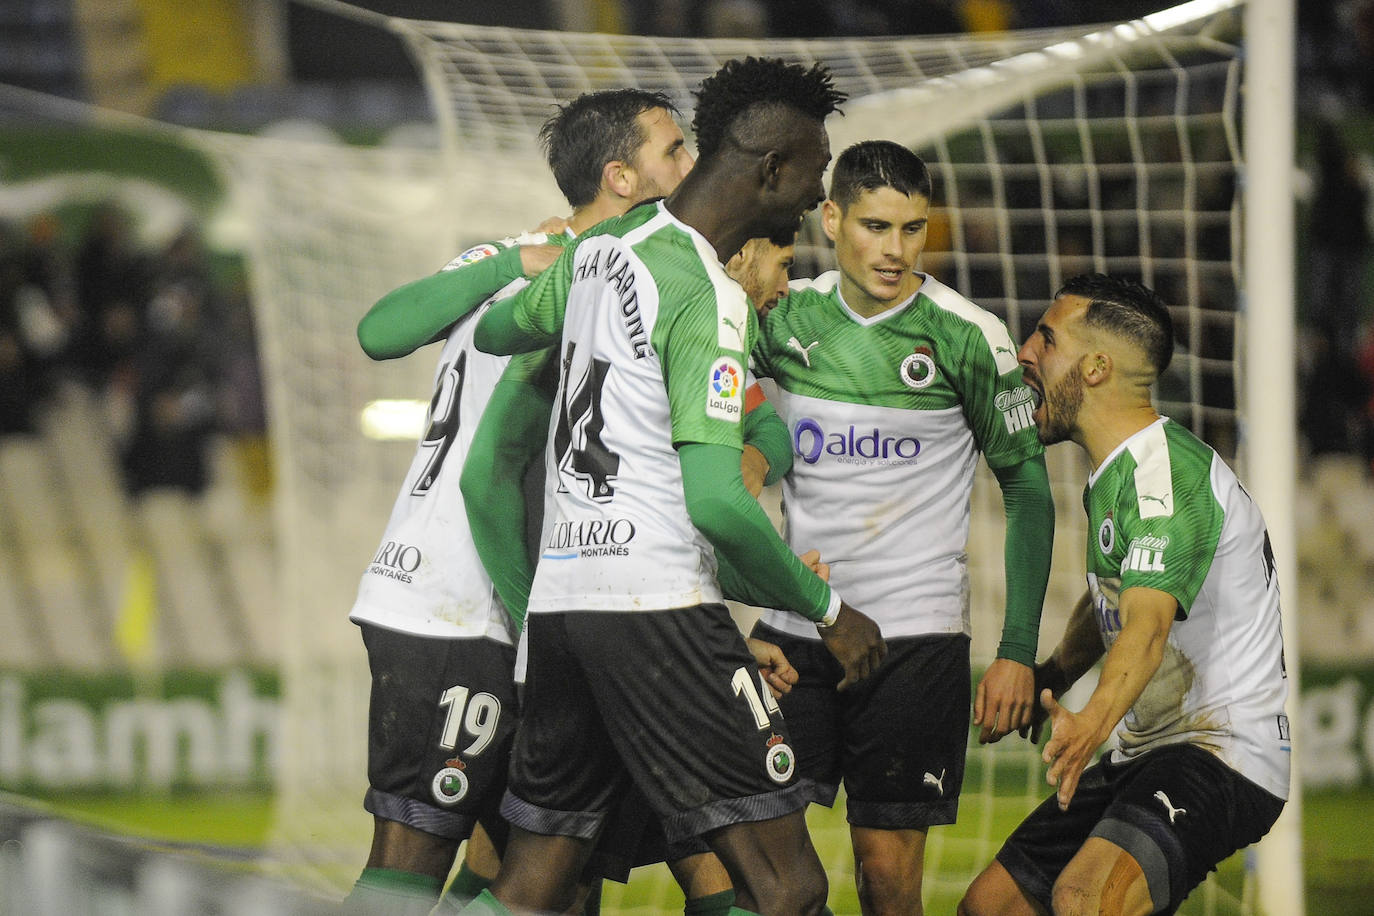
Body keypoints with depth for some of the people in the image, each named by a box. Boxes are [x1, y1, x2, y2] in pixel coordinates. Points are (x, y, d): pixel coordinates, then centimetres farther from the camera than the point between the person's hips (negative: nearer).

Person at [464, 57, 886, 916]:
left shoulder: (600, 248, 12)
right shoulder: (705, 295, -13)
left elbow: (496, 329, 33)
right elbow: (716, 501, -19)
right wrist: (828, 609, -8)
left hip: (559, 598, 9)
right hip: (656, 603, -9)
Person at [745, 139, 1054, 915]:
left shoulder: (967, 338, -6)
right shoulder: (787, 314, 1)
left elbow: (1028, 487, 1)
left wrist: (1019, 651, -4)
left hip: (915, 637, -3)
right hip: (792, 631, 3)